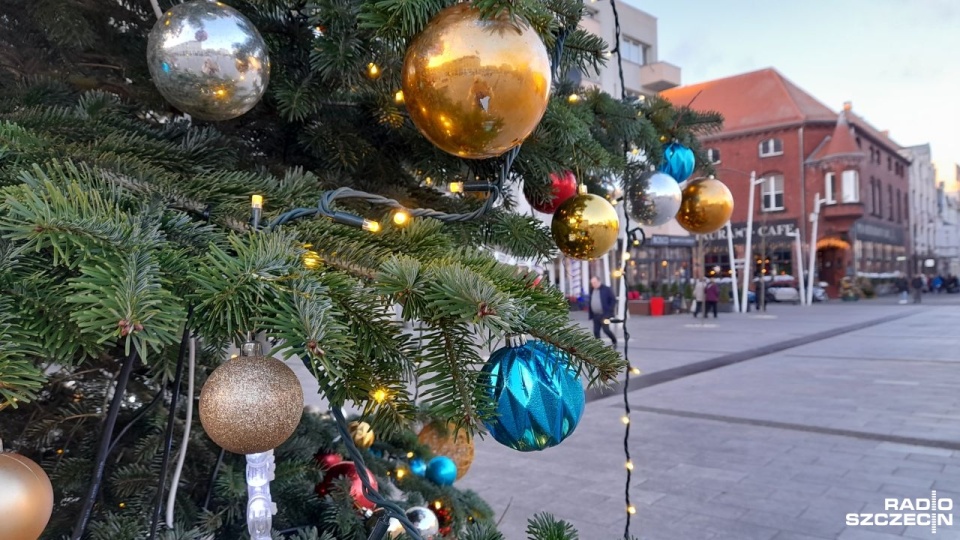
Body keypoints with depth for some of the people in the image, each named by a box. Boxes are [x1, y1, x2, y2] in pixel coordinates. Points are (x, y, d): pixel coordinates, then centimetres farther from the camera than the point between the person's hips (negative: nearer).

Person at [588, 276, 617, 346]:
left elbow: (613, 300, -6)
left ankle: (614, 341, 15)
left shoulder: (606, 289, -5)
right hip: (595, 315, 6)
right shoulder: (592, 290, 11)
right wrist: (591, 315, 10)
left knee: (605, 329, -12)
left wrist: (609, 310, -13)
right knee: (596, 332, 3)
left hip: (605, 314, -6)